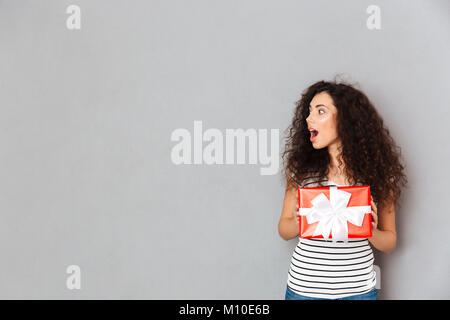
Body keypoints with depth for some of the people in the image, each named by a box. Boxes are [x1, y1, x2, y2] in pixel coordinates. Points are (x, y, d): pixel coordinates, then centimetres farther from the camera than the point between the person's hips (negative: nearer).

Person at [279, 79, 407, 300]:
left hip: (359, 288, 0)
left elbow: (390, 242, 3)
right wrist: (298, 222, -17)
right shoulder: (302, 167, -5)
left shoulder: (377, 171, -6)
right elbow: (284, 229, 3)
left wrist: (371, 232, -17)